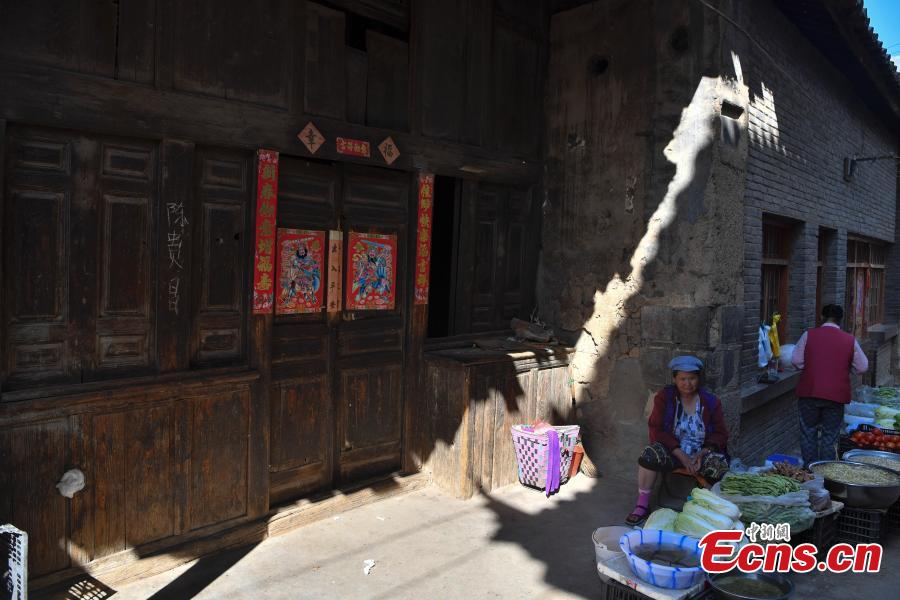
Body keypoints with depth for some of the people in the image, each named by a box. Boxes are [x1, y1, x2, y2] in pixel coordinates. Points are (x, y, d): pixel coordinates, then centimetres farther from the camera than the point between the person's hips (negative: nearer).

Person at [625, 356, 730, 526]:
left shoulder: (711, 401, 1)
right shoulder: (664, 397, -3)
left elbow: (721, 434, 0)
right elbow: (657, 430, -9)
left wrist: (701, 454, -18)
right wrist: (682, 456, -20)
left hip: (702, 454, 1)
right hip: (672, 452, 0)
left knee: (720, 464, -32)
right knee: (650, 453, -31)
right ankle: (642, 505, -21)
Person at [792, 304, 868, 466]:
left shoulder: (808, 335, -4)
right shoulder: (850, 340, -1)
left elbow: (796, 361, -5)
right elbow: (863, 367, 5)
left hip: (809, 392, -1)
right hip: (836, 395, 1)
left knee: (808, 433, 12)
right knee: (830, 436, 10)